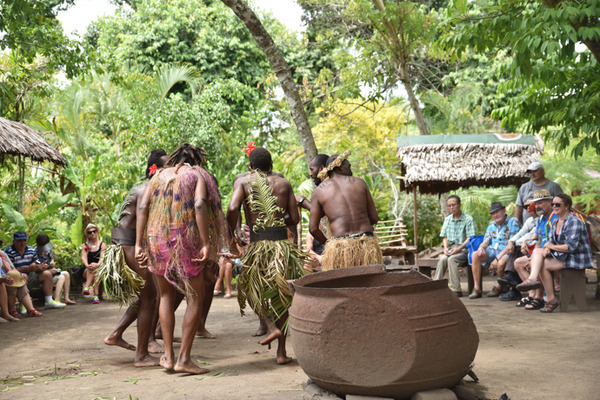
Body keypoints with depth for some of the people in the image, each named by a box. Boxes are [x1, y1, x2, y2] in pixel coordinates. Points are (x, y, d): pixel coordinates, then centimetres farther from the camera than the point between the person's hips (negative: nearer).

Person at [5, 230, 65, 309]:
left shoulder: (31, 250, 9)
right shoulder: (8, 252, -13)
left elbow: (34, 266, 9)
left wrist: (40, 267, -16)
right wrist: (28, 269, -31)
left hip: (29, 277, 7)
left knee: (47, 273, -1)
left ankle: (49, 301, -1)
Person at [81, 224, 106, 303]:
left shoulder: (102, 244, 9)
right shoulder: (85, 245, 13)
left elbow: (102, 257, -8)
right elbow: (83, 257, -4)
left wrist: (97, 264, -31)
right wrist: (87, 265, -28)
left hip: (99, 268, -1)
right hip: (87, 271, 1)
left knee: (95, 269, -33)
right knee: (91, 269, -33)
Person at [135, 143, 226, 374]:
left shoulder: (159, 176, 17)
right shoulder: (198, 175, 6)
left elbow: (142, 207, 3)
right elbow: (200, 205, -13)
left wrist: (138, 245, 1)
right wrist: (206, 244, -15)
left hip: (156, 239, 4)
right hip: (185, 239, -4)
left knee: (166, 295, 19)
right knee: (196, 298, 6)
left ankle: (168, 356, 18)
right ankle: (184, 358, 2)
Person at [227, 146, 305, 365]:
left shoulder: (243, 181, 5)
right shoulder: (284, 183, 11)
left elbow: (232, 209, -11)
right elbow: (295, 218, 8)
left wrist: (232, 235, 4)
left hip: (258, 245, -2)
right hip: (283, 243, 2)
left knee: (250, 289, 21)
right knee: (283, 296, 13)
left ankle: (271, 326, -2)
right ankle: (282, 351, 12)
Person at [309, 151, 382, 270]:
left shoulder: (319, 190, 10)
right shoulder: (359, 182, 12)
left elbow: (313, 228, 6)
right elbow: (374, 218, 13)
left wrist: (325, 242, 23)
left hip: (339, 247, -1)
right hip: (367, 244, 1)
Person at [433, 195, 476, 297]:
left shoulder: (468, 219, -1)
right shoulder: (447, 219, 17)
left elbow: (470, 239, -8)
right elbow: (445, 237, 16)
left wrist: (458, 249, -21)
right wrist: (446, 248, -5)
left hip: (464, 249, -4)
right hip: (451, 248, 4)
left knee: (452, 259, -33)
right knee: (442, 259, -27)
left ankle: (456, 290, -31)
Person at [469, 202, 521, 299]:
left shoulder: (513, 222, -3)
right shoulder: (492, 225, 20)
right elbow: (486, 241, 16)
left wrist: (498, 258, -20)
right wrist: (481, 247, -12)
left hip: (506, 252, -6)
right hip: (492, 251, 6)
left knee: (501, 263, -39)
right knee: (475, 254, -21)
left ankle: (499, 288, -9)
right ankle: (477, 288, -22)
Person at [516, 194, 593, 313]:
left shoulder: (574, 221, -17)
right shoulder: (556, 222, 13)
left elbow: (571, 247, -24)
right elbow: (550, 240, 12)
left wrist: (552, 246, -12)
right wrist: (547, 248, -13)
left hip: (577, 258, -9)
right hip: (563, 256, 9)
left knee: (543, 265, -22)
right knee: (536, 251, -11)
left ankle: (551, 299, -15)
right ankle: (533, 278, -30)